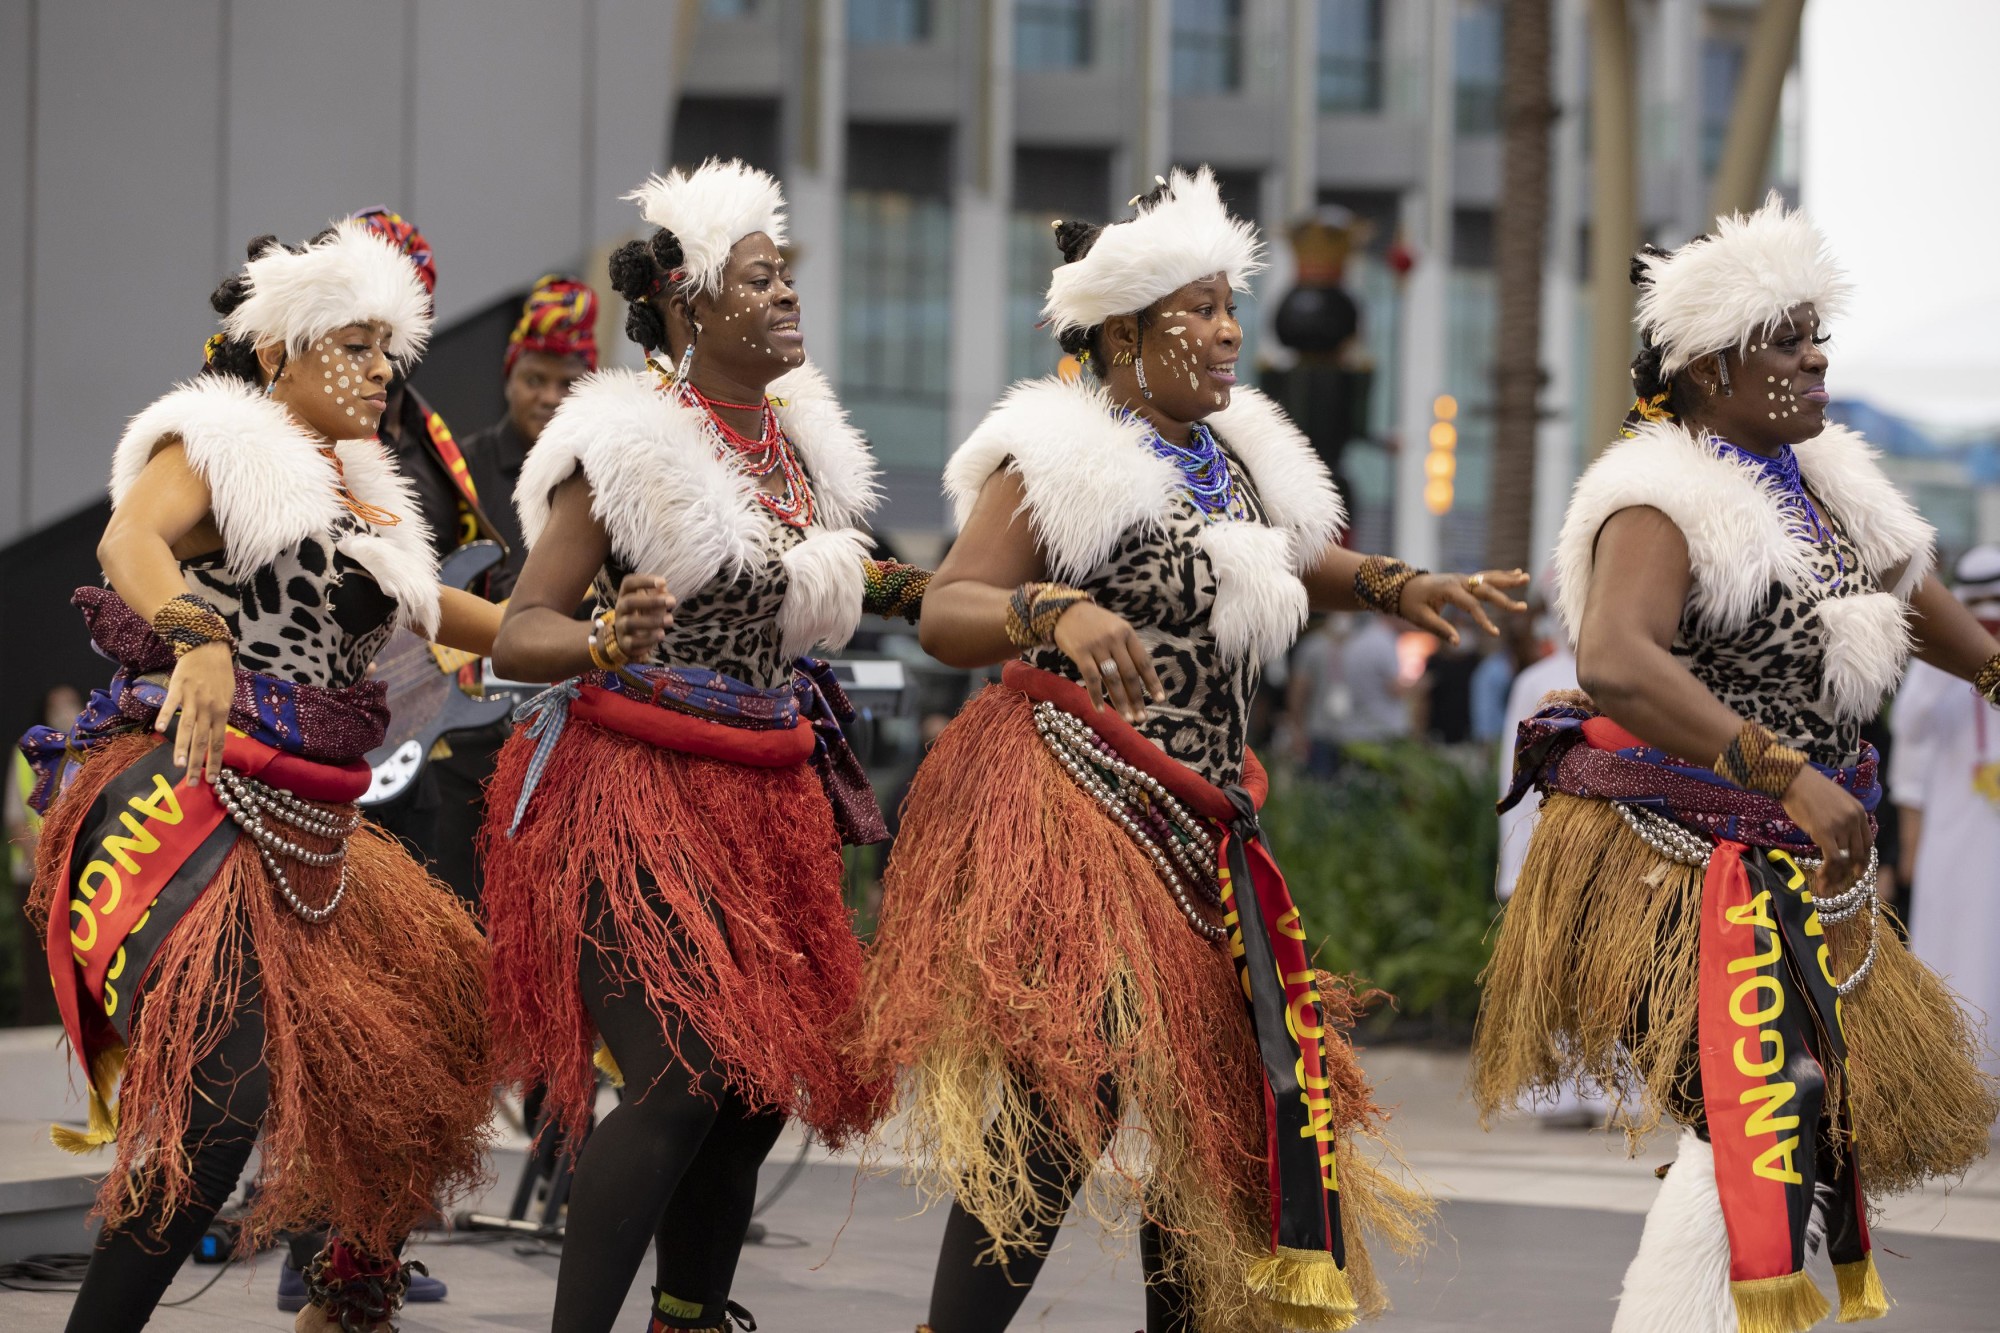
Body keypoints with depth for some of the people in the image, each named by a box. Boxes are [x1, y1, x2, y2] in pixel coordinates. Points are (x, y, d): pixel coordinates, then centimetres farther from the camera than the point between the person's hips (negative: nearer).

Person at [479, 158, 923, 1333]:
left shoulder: (801, 439, 10)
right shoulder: (628, 444, -12)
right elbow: (518, 637, -16)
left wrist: (910, 589, 23)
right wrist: (608, 643, -35)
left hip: (763, 794, 8)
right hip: (635, 792, -8)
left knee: (765, 1081, 9)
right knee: (685, 1079, -20)